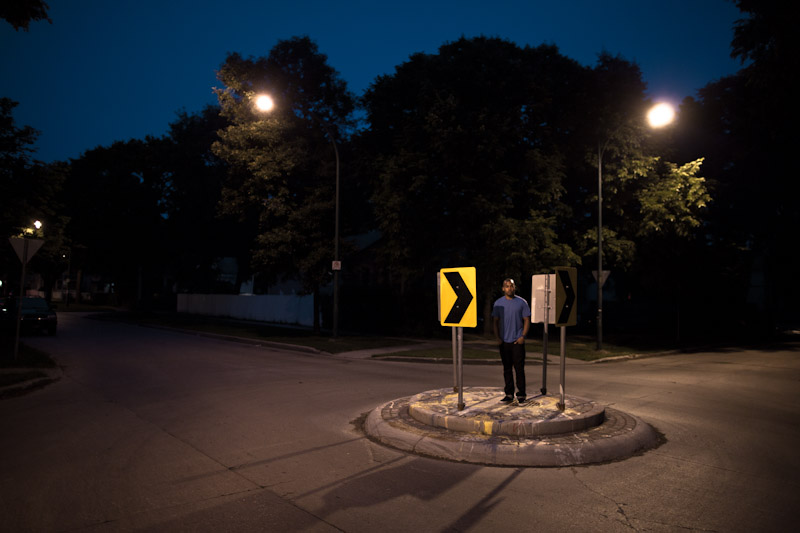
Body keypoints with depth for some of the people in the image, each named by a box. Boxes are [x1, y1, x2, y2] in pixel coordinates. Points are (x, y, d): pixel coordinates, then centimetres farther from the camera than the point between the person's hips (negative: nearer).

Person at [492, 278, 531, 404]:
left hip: (518, 341, -2)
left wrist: (523, 336, -8)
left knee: (519, 368, -1)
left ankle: (521, 394, 10)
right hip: (504, 341, 2)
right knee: (507, 368, 8)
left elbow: (527, 320, 2)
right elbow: (495, 321, 8)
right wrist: (497, 337, -1)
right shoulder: (498, 303, 4)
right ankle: (509, 394, 16)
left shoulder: (522, 302, 0)